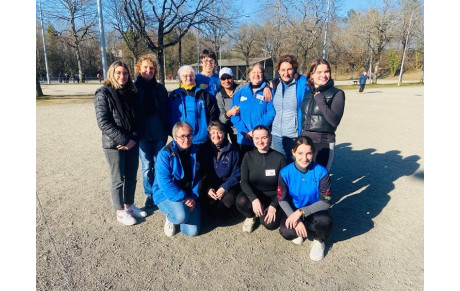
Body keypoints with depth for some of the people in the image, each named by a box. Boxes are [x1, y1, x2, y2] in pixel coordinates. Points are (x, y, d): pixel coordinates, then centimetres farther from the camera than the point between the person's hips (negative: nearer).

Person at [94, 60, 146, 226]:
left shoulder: (132, 93, 8)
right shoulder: (104, 94, -7)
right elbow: (103, 122, -14)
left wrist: (134, 139, -4)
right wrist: (124, 140, -17)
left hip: (132, 142, 5)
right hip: (114, 144, -5)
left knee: (131, 177, 13)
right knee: (118, 179, 5)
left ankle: (129, 205, 31)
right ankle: (120, 212, 21)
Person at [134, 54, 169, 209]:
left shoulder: (160, 88, 7)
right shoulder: (134, 88, 1)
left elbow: (166, 111, 7)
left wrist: (167, 130, 2)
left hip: (159, 134, 2)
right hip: (142, 134, -1)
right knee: (146, 167, 7)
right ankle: (149, 195, 23)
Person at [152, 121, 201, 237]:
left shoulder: (195, 152, 1)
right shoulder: (165, 154, -15)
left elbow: (198, 178, 4)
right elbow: (164, 183, -21)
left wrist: (193, 198, -10)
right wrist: (183, 198, -23)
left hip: (189, 197, 4)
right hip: (166, 195, -4)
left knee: (192, 231, -7)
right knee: (181, 216, -33)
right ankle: (170, 218, 6)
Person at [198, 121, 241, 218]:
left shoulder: (232, 150, -4)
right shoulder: (203, 150, -2)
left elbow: (236, 174, -4)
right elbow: (200, 172, -2)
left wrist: (225, 187, -19)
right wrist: (208, 189, -18)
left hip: (227, 184, -1)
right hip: (209, 185, 1)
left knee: (230, 199, -30)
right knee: (203, 198, -27)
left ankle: (226, 211, 10)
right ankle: (212, 214, 11)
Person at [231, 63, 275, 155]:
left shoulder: (269, 92, 2)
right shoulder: (240, 93, 10)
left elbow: (271, 113, -8)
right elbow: (234, 115, 3)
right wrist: (245, 131, -10)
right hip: (244, 139, 3)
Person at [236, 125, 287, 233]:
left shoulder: (279, 158, -10)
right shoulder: (248, 156, -5)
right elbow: (244, 181, -10)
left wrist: (274, 206, -15)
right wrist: (254, 199, -26)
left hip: (273, 197, -1)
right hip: (254, 194, 1)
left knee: (269, 224, -24)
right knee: (241, 201, -31)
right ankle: (251, 216, 4)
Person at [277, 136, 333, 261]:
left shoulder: (321, 172, -19)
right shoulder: (285, 172, -16)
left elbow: (326, 202, -16)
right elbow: (282, 200, -9)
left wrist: (301, 212, -26)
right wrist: (296, 220, -23)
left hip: (314, 210, 0)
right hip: (293, 210, 1)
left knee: (325, 221, -34)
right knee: (286, 232, -29)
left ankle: (319, 241, 4)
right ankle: (298, 232, 12)